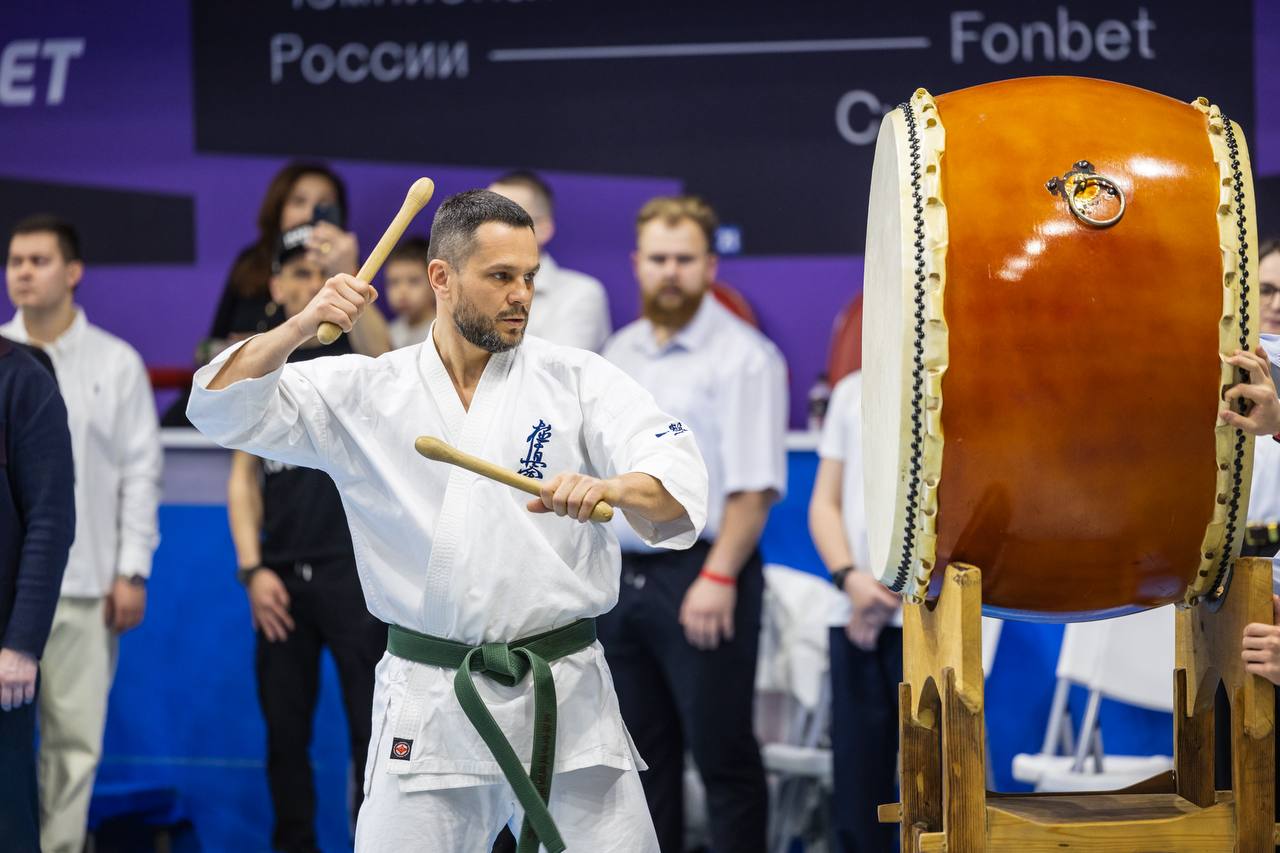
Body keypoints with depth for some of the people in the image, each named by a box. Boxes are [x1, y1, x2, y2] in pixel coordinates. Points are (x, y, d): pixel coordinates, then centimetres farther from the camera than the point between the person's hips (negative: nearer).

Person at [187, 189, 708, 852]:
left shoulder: (576, 378, 2)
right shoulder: (364, 392, 5)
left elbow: (676, 481, -10)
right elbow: (224, 408, 0)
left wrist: (610, 488, -33)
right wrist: (301, 326, -17)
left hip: (566, 696, 0)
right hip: (430, 706, 0)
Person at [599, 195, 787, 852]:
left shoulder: (743, 355, -8)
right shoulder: (620, 352, 14)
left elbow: (754, 484, -15)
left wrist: (719, 577, -21)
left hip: (698, 576, -7)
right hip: (621, 576, 7)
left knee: (722, 753, -2)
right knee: (644, 752, 12)